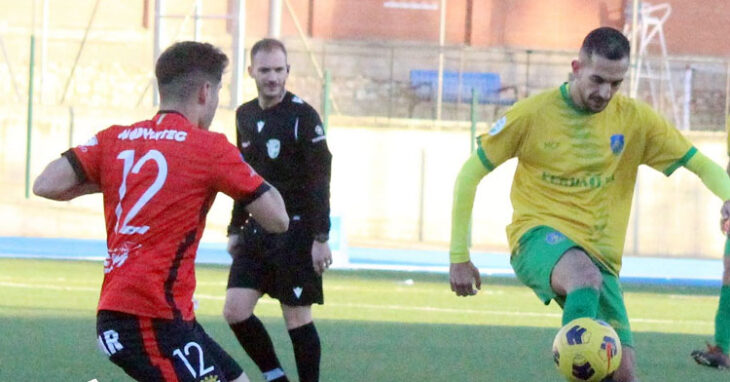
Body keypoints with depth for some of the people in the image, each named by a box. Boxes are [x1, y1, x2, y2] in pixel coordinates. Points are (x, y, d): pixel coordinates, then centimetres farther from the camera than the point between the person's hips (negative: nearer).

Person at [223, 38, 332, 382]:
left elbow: (319, 182, -14)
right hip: (256, 231, 6)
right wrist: (236, 228, 17)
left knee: (297, 318, -2)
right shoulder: (245, 115, 9)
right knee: (235, 310, -2)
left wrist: (321, 238, -18)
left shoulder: (303, 117, -11)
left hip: (295, 232, -6)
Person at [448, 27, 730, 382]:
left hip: (600, 256, 4)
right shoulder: (533, 113, -5)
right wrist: (458, 256, 0)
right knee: (586, 276, -39)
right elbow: (469, 175, 1)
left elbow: (701, 165, 5)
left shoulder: (635, 119, 3)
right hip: (539, 236, -4)